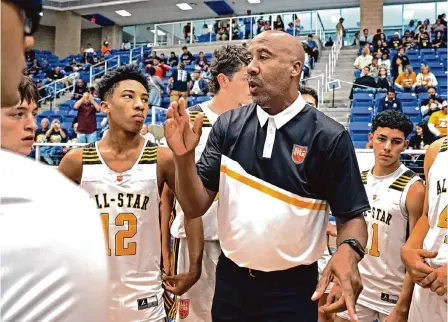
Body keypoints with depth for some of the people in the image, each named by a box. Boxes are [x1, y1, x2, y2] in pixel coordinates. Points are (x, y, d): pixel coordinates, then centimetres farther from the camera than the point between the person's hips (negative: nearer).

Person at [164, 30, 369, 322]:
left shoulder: (329, 136, -12)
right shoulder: (228, 126, -4)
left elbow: (352, 216, -7)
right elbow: (195, 207, -3)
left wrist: (349, 250, -28)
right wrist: (184, 156, -20)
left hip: (293, 288, -3)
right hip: (230, 281, 4)